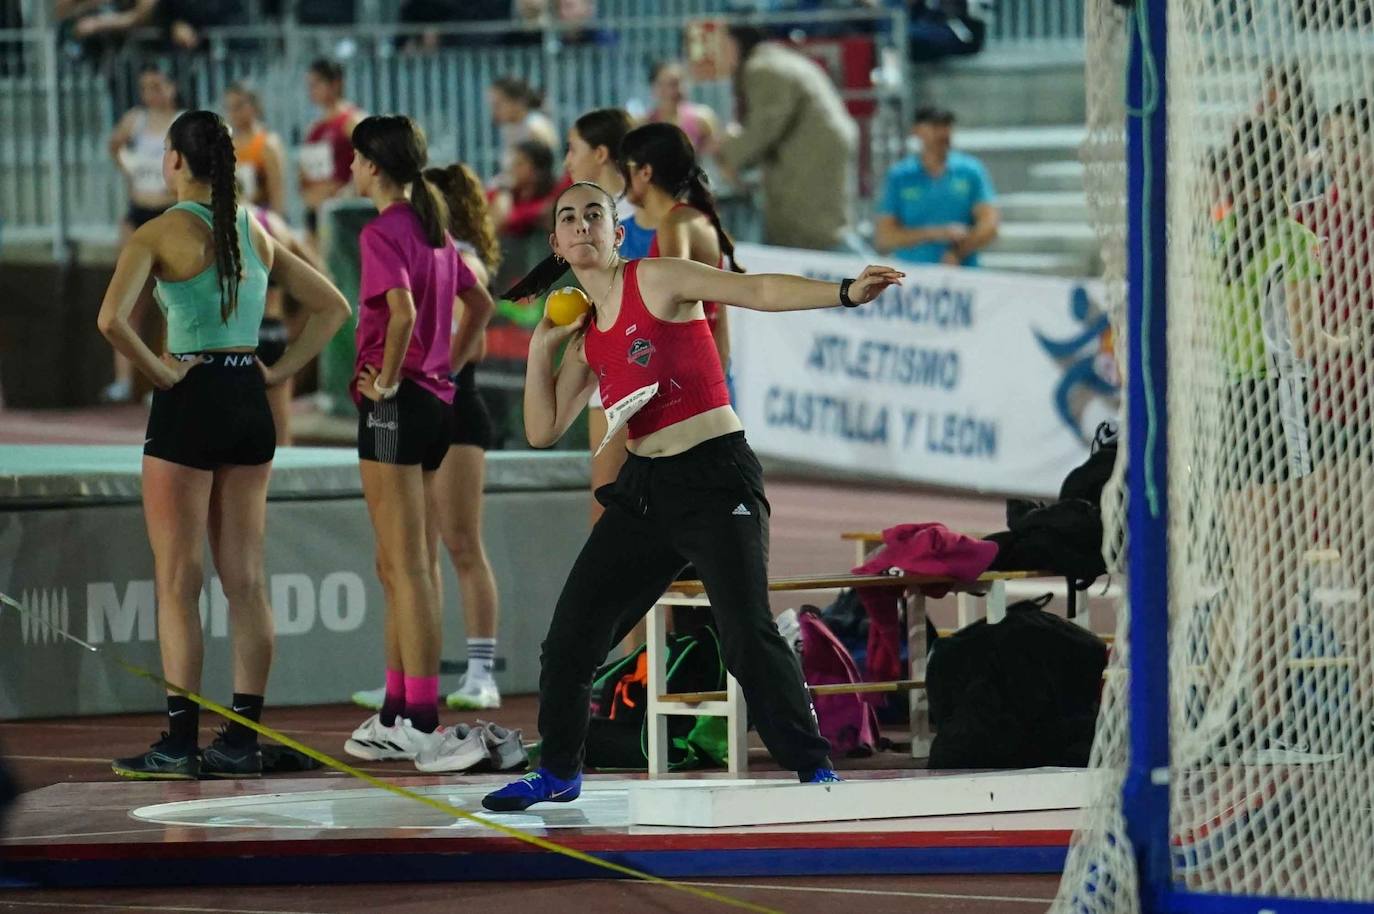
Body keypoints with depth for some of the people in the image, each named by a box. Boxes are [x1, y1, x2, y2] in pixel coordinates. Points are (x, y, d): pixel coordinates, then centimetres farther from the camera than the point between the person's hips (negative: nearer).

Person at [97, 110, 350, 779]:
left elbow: (112, 319, -23)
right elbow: (332, 308, 14)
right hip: (249, 403, 6)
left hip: (189, 400, -6)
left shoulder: (162, 233, -9)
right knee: (245, 580, 8)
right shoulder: (255, 233, 9)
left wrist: (159, 371, -11)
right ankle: (242, 740, 9)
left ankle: (179, 742, -4)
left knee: (177, 582, -2)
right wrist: (279, 371, 8)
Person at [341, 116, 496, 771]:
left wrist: (387, 379, -17)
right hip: (436, 403, 9)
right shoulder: (434, 228, 13)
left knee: (408, 569, -8)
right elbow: (480, 304, 23)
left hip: (396, 404, -9)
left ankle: (421, 724, -8)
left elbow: (402, 311, -28)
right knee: (405, 567, 14)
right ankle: (399, 714, 19)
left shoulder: (383, 233, -13)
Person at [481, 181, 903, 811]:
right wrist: (542, 347, 8)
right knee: (572, 634, 6)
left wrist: (845, 292, -28)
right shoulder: (586, 337, 14)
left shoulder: (656, 280, -4)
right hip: (644, 487, 7)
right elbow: (543, 430, 16)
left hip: (714, 477, -7)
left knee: (747, 634, -19)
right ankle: (558, 773, 24)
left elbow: (757, 290, -14)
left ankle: (813, 769, -9)